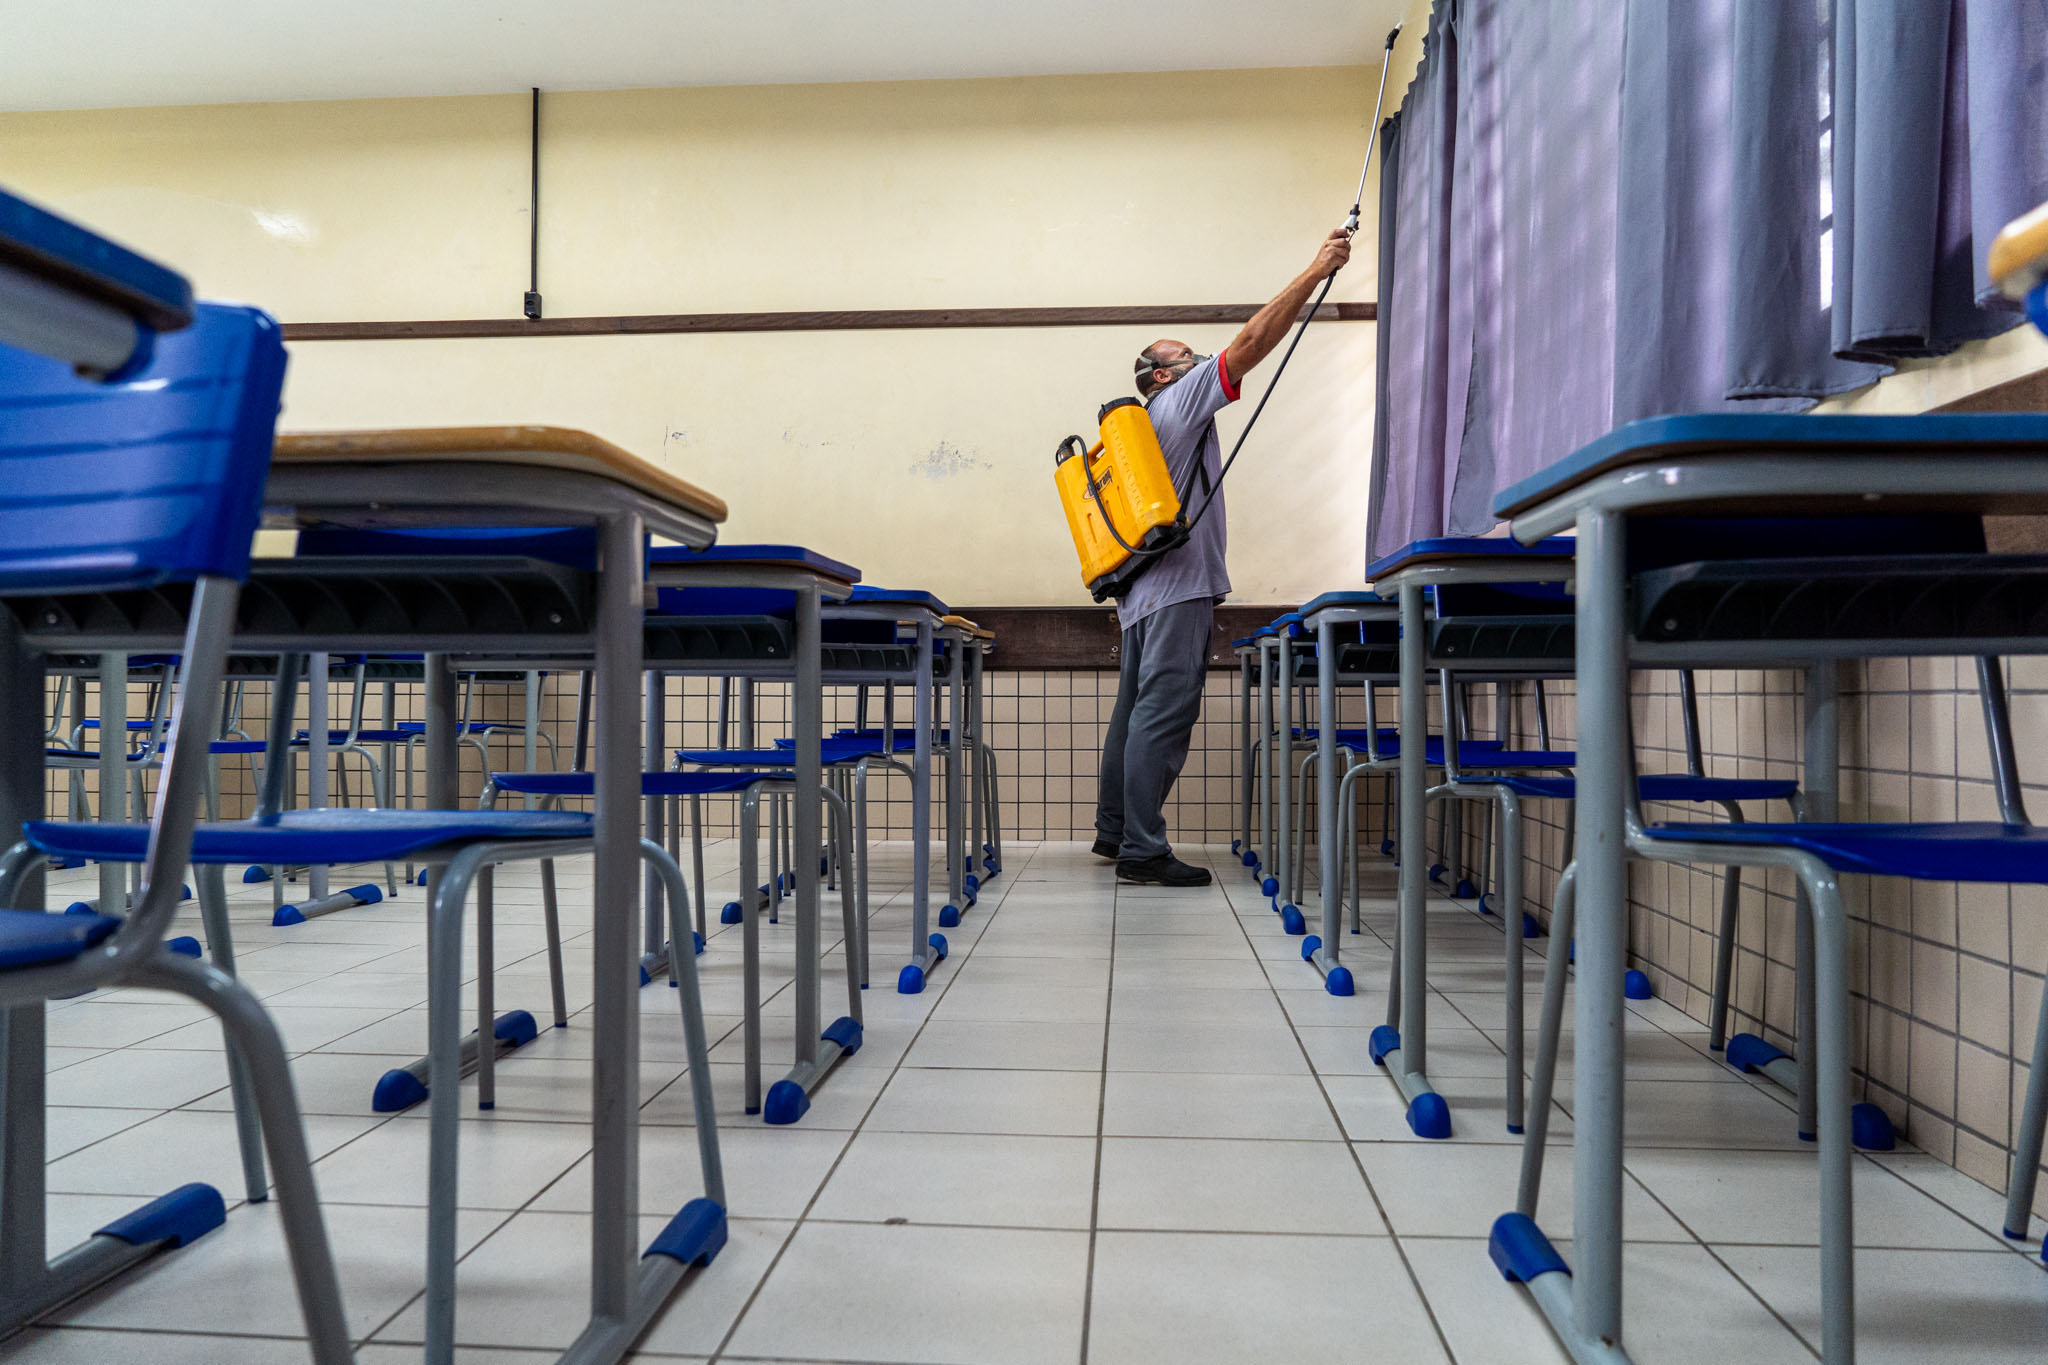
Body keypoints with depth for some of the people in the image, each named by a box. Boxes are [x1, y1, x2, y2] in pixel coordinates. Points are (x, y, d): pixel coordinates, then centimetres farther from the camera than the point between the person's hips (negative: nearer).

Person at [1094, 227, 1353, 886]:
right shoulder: (1180, 399, 0)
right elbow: (1250, 345, -8)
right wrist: (1316, 271, -5)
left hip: (1143, 588, 10)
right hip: (1178, 588, -10)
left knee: (1136, 710, 13)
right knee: (1164, 714, -14)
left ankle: (1114, 831, 20)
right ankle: (1142, 851, -16)